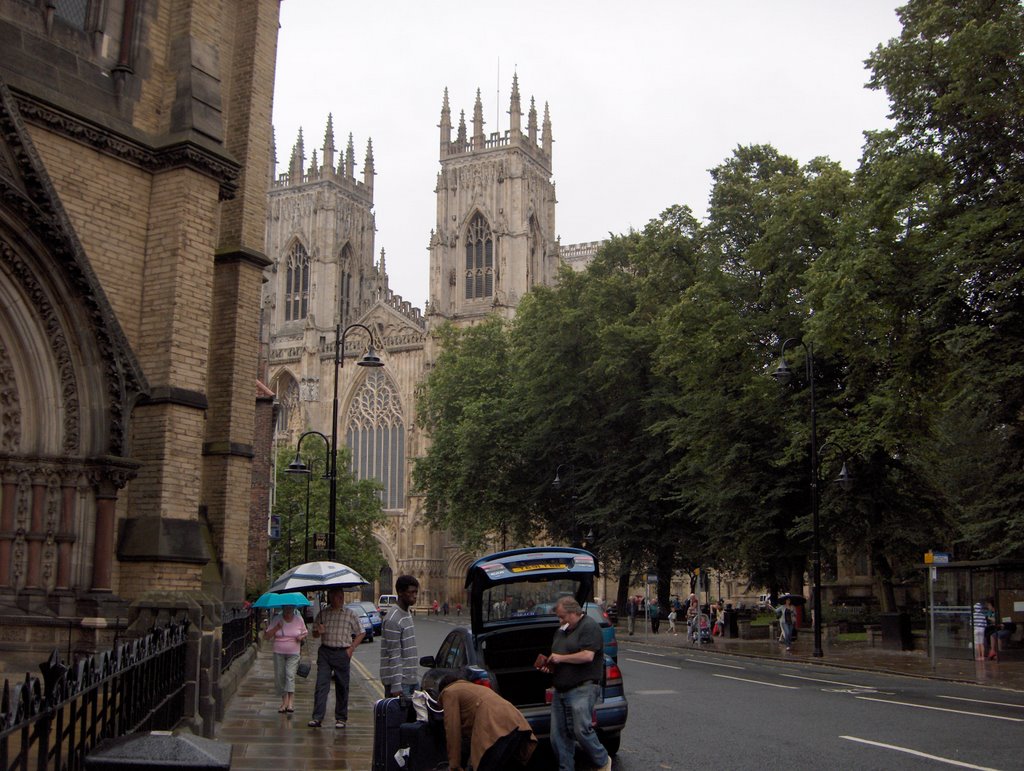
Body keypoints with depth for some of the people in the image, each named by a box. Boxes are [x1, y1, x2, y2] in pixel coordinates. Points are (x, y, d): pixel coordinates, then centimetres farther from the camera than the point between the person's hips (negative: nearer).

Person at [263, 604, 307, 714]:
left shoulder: (298, 619, 3)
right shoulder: (276, 619, 0)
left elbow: (305, 633, 16)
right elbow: (267, 636, -3)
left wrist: (301, 637, -7)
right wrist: (276, 628, -19)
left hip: (293, 654, -2)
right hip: (278, 653, 2)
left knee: (290, 674, -17)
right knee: (279, 677, 3)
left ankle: (291, 702, -20)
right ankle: (284, 701, 17)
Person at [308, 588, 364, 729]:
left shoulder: (350, 615, 3)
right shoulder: (322, 614, 8)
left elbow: (361, 633, 9)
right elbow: (314, 634, 16)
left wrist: (351, 648, -2)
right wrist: (319, 631, -8)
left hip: (342, 653, -1)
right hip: (325, 652, 1)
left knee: (342, 687, 4)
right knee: (321, 685, -7)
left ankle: (341, 718, 14)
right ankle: (317, 718, -6)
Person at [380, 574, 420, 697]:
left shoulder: (408, 615, 14)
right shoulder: (393, 620, -16)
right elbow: (394, 656, -19)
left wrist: (415, 678, 19)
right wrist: (396, 686, -20)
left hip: (412, 679, 9)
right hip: (400, 682, -9)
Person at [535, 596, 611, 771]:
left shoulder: (589, 627, -8)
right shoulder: (561, 631, 19)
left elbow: (587, 656, -20)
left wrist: (561, 658, -11)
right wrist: (549, 665, 8)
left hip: (582, 689, -9)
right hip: (560, 690, 9)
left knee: (581, 731, -12)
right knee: (558, 736, 6)